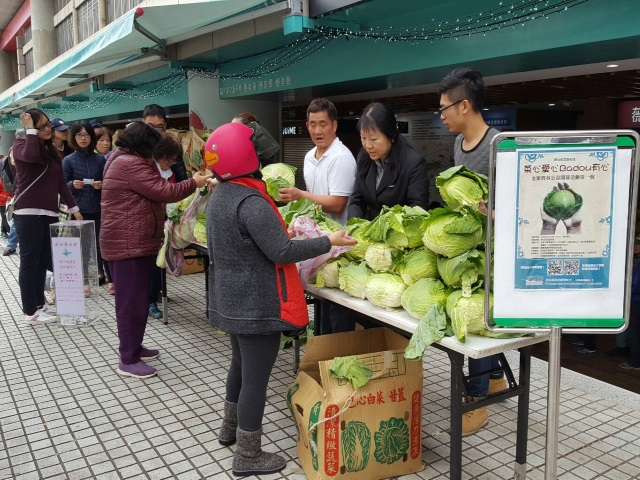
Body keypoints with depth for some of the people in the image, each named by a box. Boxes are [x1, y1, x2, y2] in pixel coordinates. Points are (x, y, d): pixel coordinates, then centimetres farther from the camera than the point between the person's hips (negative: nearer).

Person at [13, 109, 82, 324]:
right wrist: (30, 129, -17)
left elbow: (60, 182, 17)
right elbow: (31, 155, -29)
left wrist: (73, 207, 12)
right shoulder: (21, 145, -3)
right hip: (28, 213, -6)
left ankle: (39, 303, 20)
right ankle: (30, 312, -1)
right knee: (29, 262, -4)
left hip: (49, 213, 6)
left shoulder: (52, 150, 16)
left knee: (43, 261, 10)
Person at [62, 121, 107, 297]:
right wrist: (72, 185, -18)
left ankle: (102, 274, 18)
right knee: (82, 246, 1)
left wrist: (101, 185, -11)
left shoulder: (100, 159, 6)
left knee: (100, 243, 3)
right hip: (78, 210, -1)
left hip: (98, 209, 1)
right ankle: (85, 281, 10)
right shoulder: (68, 160, 2)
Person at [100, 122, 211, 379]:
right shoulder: (130, 164, -18)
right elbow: (164, 192, -19)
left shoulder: (124, 161, 17)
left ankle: (133, 348, 30)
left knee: (137, 299, 18)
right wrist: (194, 182, -8)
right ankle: (128, 360, 3)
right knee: (131, 302, -5)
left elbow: (153, 193, 18)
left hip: (134, 243, 11)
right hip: (128, 245, -11)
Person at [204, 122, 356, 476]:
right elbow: (282, 252, -22)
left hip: (230, 300, 10)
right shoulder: (251, 202, -23)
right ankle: (248, 456, 13)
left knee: (240, 364, 25)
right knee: (255, 376, 1)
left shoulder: (218, 197, 8)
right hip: (257, 305, -10)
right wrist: (328, 242, -14)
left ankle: (230, 428, 42)